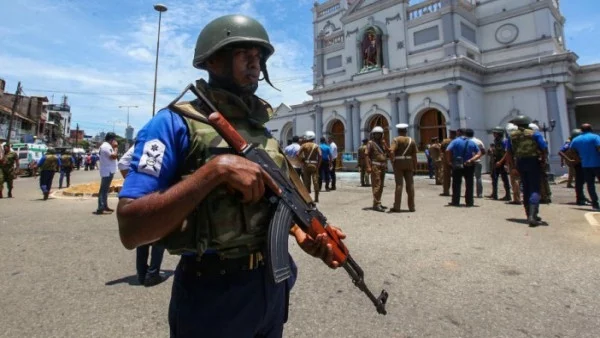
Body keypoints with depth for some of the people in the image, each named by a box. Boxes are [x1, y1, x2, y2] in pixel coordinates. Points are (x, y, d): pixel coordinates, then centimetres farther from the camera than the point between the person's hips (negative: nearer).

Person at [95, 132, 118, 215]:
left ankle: (104, 206, 25)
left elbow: (111, 157, 19)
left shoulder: (106, 146, 18)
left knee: (105, 189, 16)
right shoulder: (106, 146, -15)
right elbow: (113, 156, -23)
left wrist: (113, 148, 10)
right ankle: (101, 208, -10)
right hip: (107, 172, -11)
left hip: (108, 171, 11)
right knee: (103, 189, -10)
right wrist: (115, 148, -10)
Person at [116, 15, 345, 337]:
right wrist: (215, 169, -27)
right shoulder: (175, 123, -13)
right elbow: (130, 230, -19)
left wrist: (301, 233, -6)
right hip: (211, 296, -6)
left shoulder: (263, 129, 6)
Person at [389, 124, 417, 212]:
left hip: (398, 163, -3)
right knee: (410, 185, 7)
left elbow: (391, 151, -20)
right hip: (409, 164, 3)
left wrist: (392, 161, -8)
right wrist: (415, 168, 10)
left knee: (399, 184, -3)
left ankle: (397, 207, -2)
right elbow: (414, 156, 6)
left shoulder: (396, 140, -3)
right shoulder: (411, 141, 8)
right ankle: (411, 207, 11)